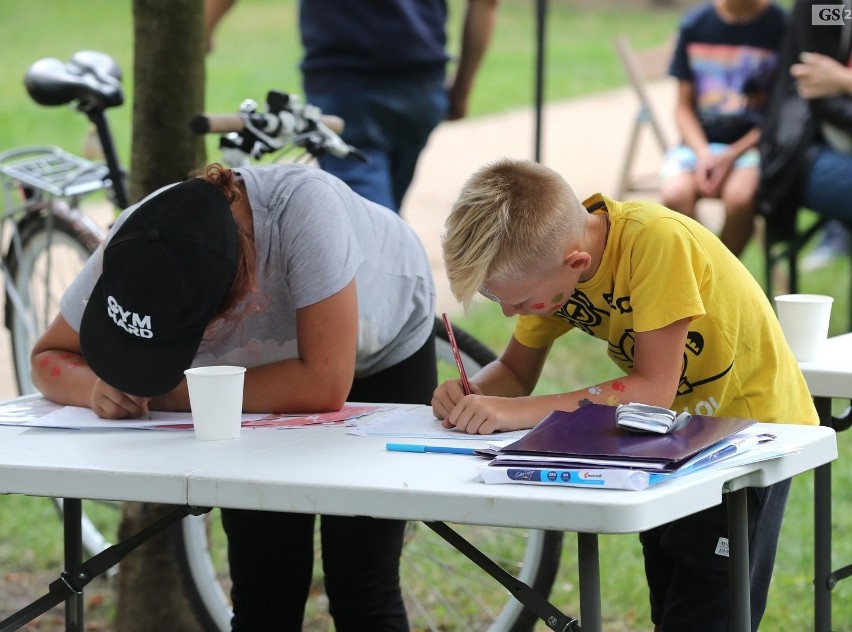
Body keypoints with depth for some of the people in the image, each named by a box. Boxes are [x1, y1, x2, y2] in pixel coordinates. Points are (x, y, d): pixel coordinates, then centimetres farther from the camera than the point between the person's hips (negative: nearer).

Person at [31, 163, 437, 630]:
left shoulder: (304, 208, -44)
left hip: (385, 352, -3)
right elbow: (49, 358, -18)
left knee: (360, 588, -7)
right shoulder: (129, 252, -31)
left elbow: (326, 385, -43)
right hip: (269, 366, 3)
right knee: (263, 590, -2)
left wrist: (171, 394, -41)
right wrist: (97, 387, -40)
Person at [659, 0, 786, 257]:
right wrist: (703, 153, -10)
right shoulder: (694, 24, 4)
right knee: (675, 194, -30)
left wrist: (732, 156, -13)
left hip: (753, 143, -2)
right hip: (700, 142, 2)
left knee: (739, 196, -34)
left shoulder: (780, 26, -5)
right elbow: (684, 106, 9)